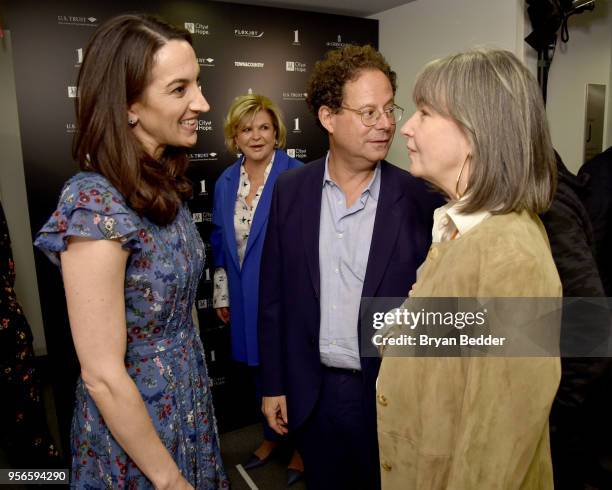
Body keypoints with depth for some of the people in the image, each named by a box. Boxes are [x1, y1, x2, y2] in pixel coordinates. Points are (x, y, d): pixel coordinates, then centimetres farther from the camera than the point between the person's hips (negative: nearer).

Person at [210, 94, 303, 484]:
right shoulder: (225, 183, 5)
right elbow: (221, 242, 12)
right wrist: (221, 294, 13)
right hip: (246, 298, 5)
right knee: (259, 368, 20)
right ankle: (271, 436, 44)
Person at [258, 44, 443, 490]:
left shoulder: (420, 201, -12)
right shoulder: (290, 190, -5)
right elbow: (274, 295, 0)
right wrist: (273, 384, 3)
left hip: (390, 396, -1)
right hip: (311, 392, 2)